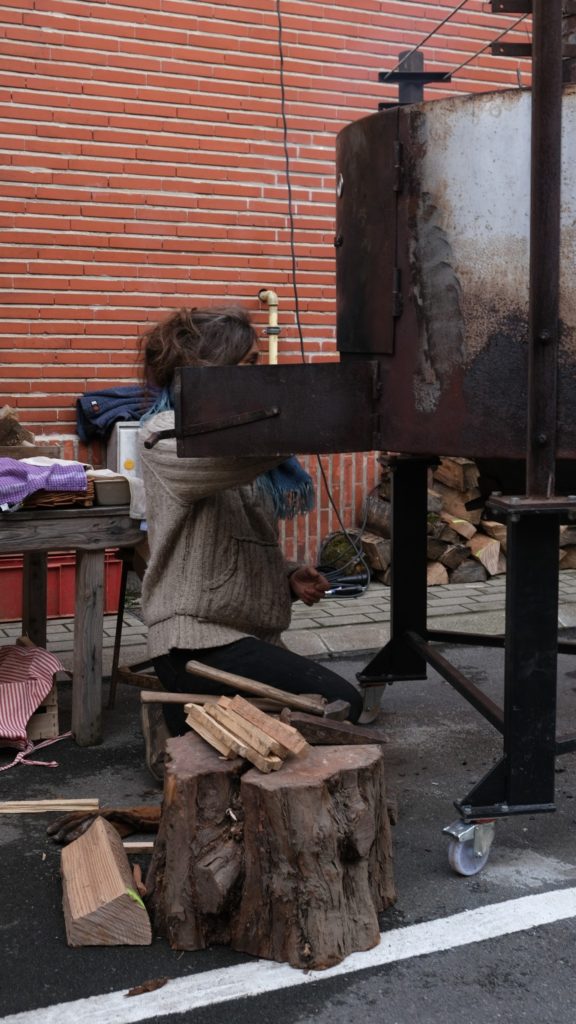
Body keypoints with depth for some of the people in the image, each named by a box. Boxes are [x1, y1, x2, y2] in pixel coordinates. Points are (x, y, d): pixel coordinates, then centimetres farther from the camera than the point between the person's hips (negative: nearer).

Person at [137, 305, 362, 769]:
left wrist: (288, 578, 4)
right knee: (338, 704, -21)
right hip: (201, 644, -9)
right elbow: (237, 452, -31)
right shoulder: (166, 436, -7)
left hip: (250, 637, 9)